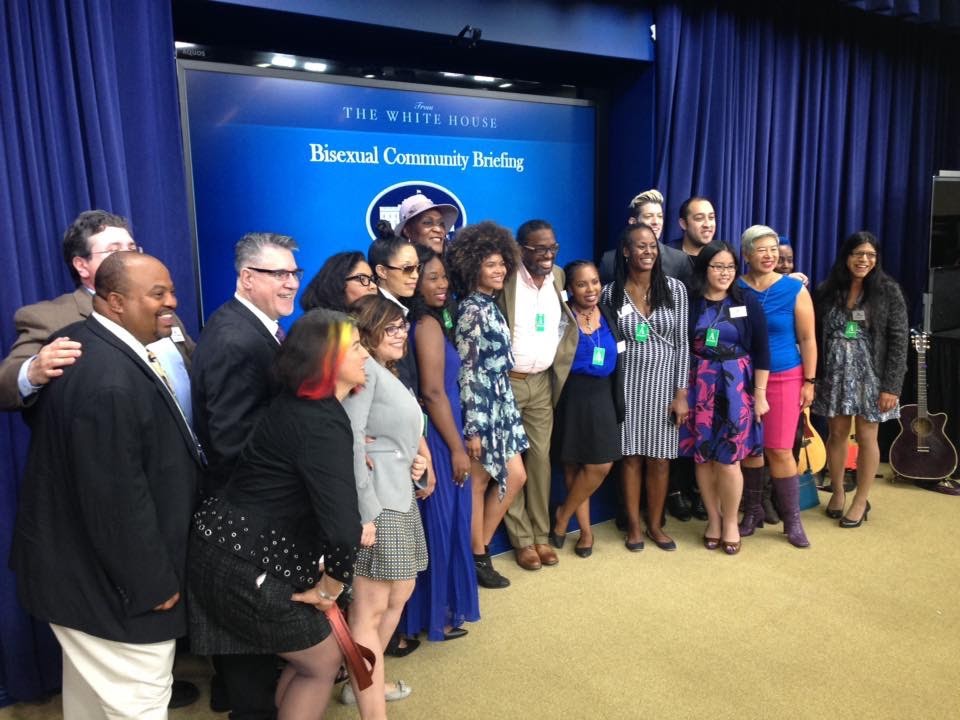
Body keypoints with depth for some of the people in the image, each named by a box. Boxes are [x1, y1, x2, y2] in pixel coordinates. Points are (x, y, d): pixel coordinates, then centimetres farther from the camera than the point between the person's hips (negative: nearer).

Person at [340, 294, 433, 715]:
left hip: (401, 498, 10)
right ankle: (373, 711, 2)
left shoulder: (388, 374, 19)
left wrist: (420, 463, 0)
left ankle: (364, 682, 34)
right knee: (370, 610, -5)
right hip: (377, 501, -10)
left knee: (398, 595, 19)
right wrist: (364, 514, -24)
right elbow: (351, 441, -20)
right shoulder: (363, 368, -11)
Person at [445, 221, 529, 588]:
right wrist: (473, 428, -20)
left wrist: (502, 405, 18)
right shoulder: (471, 311, -17)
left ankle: (479, 548, 27)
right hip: (481, 404, -10)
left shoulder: (490, 306, 11)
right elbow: (468, 373, -19)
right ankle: (478, 559, 21)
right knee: (478, 483, 4)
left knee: (515, 477, 14)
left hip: (501, 401, 10)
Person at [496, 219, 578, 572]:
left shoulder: (559, 277, 5)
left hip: (543, 382, 5)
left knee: (541, 456, 10)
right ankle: (522, 539, 17)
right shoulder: (505, 280, -13)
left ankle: (541, 535, 23)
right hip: (506, 382, -5)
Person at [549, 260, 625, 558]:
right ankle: (585, 528, 21)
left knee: (601, 466, 1)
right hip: (572, 396, -4)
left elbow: (617, 359, 12)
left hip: (602, 396, 4)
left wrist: (618, 402, 7)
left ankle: (563, 517, 20)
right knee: (574, 465, 4)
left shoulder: (608, 314, 7)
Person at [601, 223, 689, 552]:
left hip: (664, 384, 1)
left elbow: (681, 343, -1)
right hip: (627, 385, 0)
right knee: (631, 457, 7)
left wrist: (681, 392, -5)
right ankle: (633, 525, 23)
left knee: (660, 459, 8)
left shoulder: (674, 288, -2)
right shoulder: (611, 293, -3)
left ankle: (655, 524, 26)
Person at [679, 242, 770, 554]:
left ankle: (730, 522, 19)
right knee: (702, 457, 6)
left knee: (728, 459, -2)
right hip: (699, 387, 1)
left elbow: (761, 352, 1)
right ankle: (713, 519, 24)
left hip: (736, 388, -1)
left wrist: (760, 394, -3)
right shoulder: (689, 303, -1)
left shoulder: (747, 304, 0)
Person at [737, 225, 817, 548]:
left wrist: (809, 381, -3)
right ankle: (752, 511, 26)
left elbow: (807, 338, -1)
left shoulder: (794, 289, -5)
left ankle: (792, 520, 14)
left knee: (779, 450, -3)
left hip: (784, 378, -2)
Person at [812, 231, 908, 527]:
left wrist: (891, 386, -12)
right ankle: (837, 492, 28)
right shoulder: (827, 290, 2)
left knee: (866, 437, 6)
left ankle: (861, 500, 20)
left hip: (870, 374, -2)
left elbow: (899, 340, -7)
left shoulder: (888, 291, -5)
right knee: (837, 434, 10)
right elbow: (817, 336, 3)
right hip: (835, 373, 2)